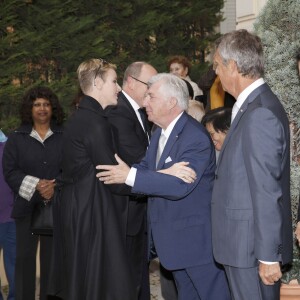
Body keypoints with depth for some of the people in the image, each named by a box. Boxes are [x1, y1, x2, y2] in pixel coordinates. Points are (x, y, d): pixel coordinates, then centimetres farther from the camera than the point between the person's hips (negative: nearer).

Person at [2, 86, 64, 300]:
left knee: (52, 257, 2)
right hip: (27, 206, 1)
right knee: (25, 257, 1)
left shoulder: (65, 136, 5)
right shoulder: (16, 139, 8)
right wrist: (35, 185, -15)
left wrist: (56, 186, -17)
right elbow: (9, 172, 0)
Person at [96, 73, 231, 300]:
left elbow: (179, 185, -30)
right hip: (173, 238, 9)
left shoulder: (196, 137, -21)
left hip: (198, 237, -9)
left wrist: (130, 176, -29)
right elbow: (146, 168, 4)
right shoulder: (160, 133, 10)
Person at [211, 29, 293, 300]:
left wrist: (268, 256, -19)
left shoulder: (260, 114, -20)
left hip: (251, 247, -9)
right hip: (244, 242, 9)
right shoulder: (253, 106, 10)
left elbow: (267, 191, -21)